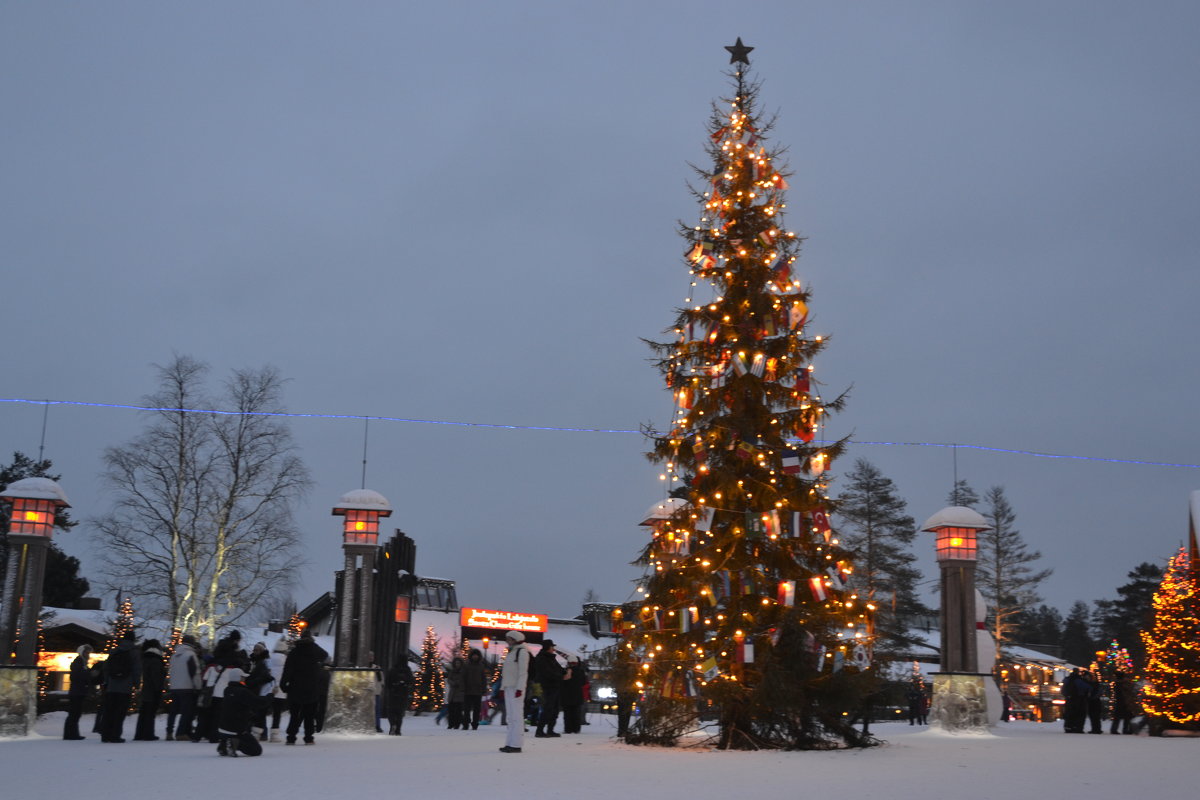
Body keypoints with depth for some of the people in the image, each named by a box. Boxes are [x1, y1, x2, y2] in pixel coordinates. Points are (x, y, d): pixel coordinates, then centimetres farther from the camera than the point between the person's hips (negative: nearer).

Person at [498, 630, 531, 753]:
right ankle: (510, 743, 13)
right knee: (511, 717, 10)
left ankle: (516, 744, -11)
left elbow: (523, 672, -15)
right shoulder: (511, 652, 20)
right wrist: (503, 687, 20)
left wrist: (519, 688, -21)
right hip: (508, 687, 10)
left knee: (516, 716, -10)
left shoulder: (522, 652, -8)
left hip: (517, 687, -10)